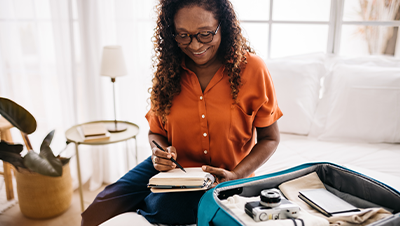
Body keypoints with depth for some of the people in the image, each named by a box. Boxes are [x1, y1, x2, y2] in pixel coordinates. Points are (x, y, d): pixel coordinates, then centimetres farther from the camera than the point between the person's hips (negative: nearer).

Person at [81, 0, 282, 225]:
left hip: (220, 179, -2)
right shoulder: (167, 70, -2)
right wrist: (161, 153, -15)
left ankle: (137, 204, 3)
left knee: (163, 205, -31)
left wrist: (235, 176, -19)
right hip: (171, 168, 3)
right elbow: (156, 131, 8)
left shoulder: (252, 69, -13)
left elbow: (270, 138, -5)